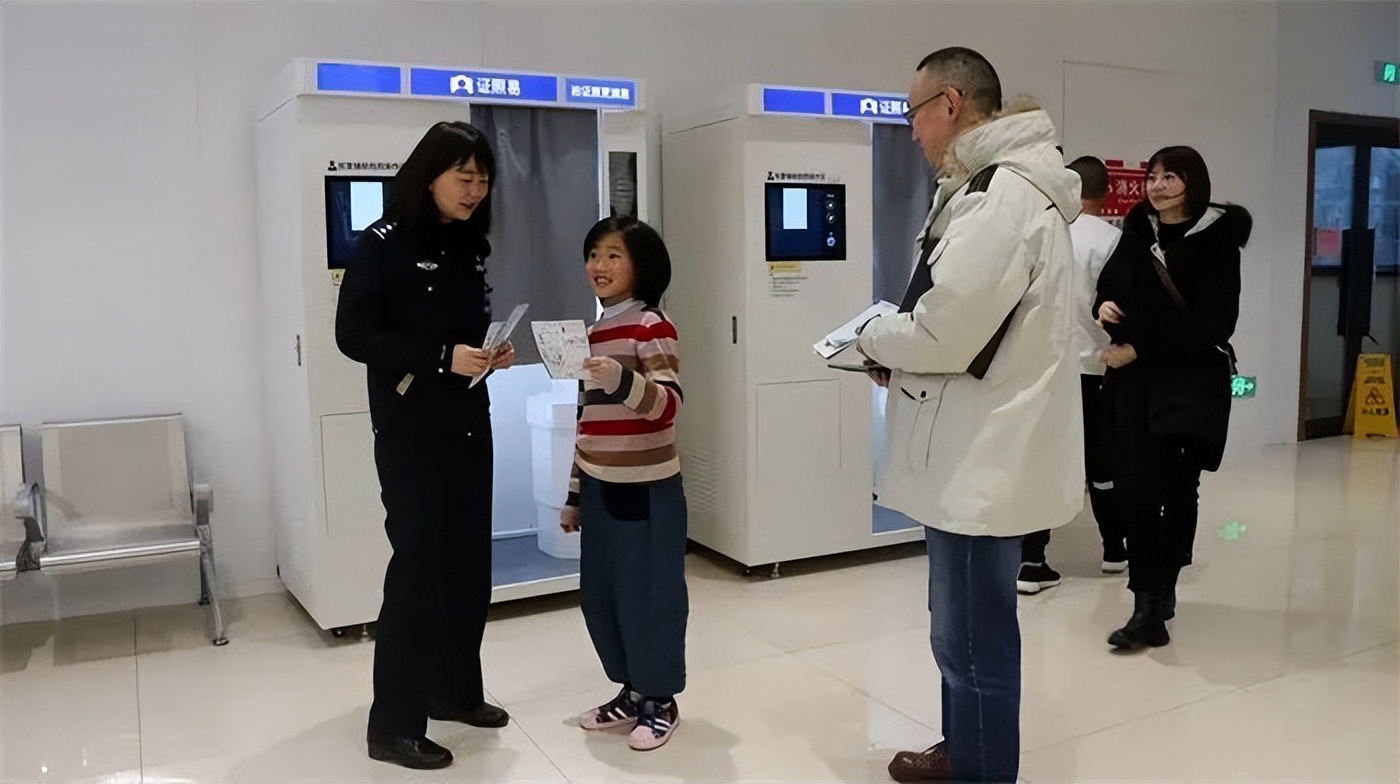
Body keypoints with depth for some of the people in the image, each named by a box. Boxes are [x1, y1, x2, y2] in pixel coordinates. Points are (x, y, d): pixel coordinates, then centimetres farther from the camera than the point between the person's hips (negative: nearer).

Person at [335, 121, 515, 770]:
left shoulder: (473, 245, 10)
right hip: (410, 432, -7)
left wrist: (492, 350, -3)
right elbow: (353, 335, -16)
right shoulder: (383, 243, -10)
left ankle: (455, 690, 28)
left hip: (470, 424, 7)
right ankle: (393, 726, 7)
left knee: (469, 562, 11)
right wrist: (442, 356, -24)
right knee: (418, 564, -5)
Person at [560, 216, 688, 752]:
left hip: (646, 489, -7)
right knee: (599, 595, 13)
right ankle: (631, 692, 29)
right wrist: (575, 495, 17)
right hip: (599, 488, 8)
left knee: (649, 596, 2)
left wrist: (622, 379, -39)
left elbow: (667, 405, -21)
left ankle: (661, 701, 19)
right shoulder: (594, 334, 11)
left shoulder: (653, 328, -10)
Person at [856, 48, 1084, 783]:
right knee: (962, 630, 24)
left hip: (985, 459, -11)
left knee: (975, 639, 3)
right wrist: (894, 342, 6)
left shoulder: (1000, 196, -20)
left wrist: (874, 338, -5)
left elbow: (945, 331, -24)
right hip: (975, 451, 11)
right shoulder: (993, 187, 14)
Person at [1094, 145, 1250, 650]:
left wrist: (1141, 349, -14)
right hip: (1133, 379, 4)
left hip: (1192, 378, -3)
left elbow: (1213, 323, -10)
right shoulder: (1137, 234, 11)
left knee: (1177, 487, -3)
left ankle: (1154, 599, 5)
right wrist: (1103, 307, -7)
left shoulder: (1216, 240, -3)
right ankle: (1152, 599, 6)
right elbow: (1109, 287, 18)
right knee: (1139, 488, -2)